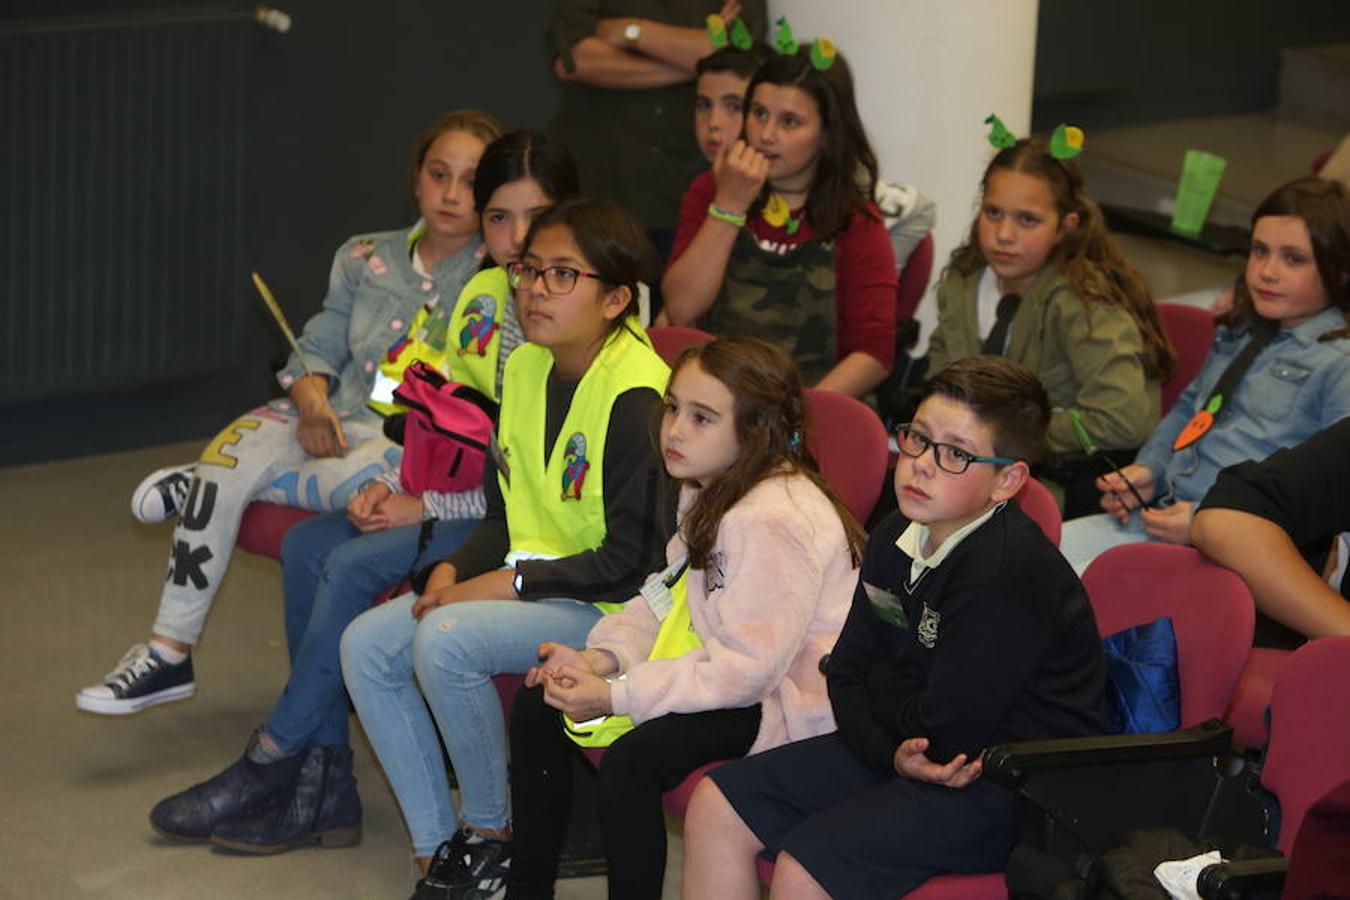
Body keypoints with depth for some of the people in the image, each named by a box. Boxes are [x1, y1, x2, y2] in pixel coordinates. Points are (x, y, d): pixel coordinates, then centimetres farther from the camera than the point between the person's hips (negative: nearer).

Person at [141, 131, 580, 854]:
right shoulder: (482, 295, 8)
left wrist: (427, 507, -17)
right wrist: (392, 483, -2)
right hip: (457, 495, 9)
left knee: (354, 566, -22)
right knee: (305, 546, -6)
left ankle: (274, 760, -6)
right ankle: (323, 787, -6)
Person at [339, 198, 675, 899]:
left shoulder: (635, 398, -20)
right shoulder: (525, 368, 7)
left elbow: (633, 561, -21)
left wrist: (508, 582, -19)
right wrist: (456, 570, -5)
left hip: (611, 607, -9)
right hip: (525, 583, 9)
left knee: (446, 639, -29)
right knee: (366, 645, -4)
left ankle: (491, 838, -7)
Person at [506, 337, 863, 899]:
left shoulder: (774, 521, -28)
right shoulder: (712, 491, 5)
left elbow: (746, 667, -28)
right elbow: (669, 596, 12)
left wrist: (615, 696, -26)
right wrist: (601, 657, -7)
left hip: (785, 699, -11)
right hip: (716, 660, 11)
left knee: (630, 761, -32)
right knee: (536, 710, 8)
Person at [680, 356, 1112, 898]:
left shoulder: (1006, 575, -26)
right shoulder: (897, 538, 4)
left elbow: (948, 731, -25)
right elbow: (849, 675, 6)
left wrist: (880, 683, -4)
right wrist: (893, 752, -16)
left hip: (1013, 786, -10)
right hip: (912, 752, 10)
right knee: (716, 809, 3)